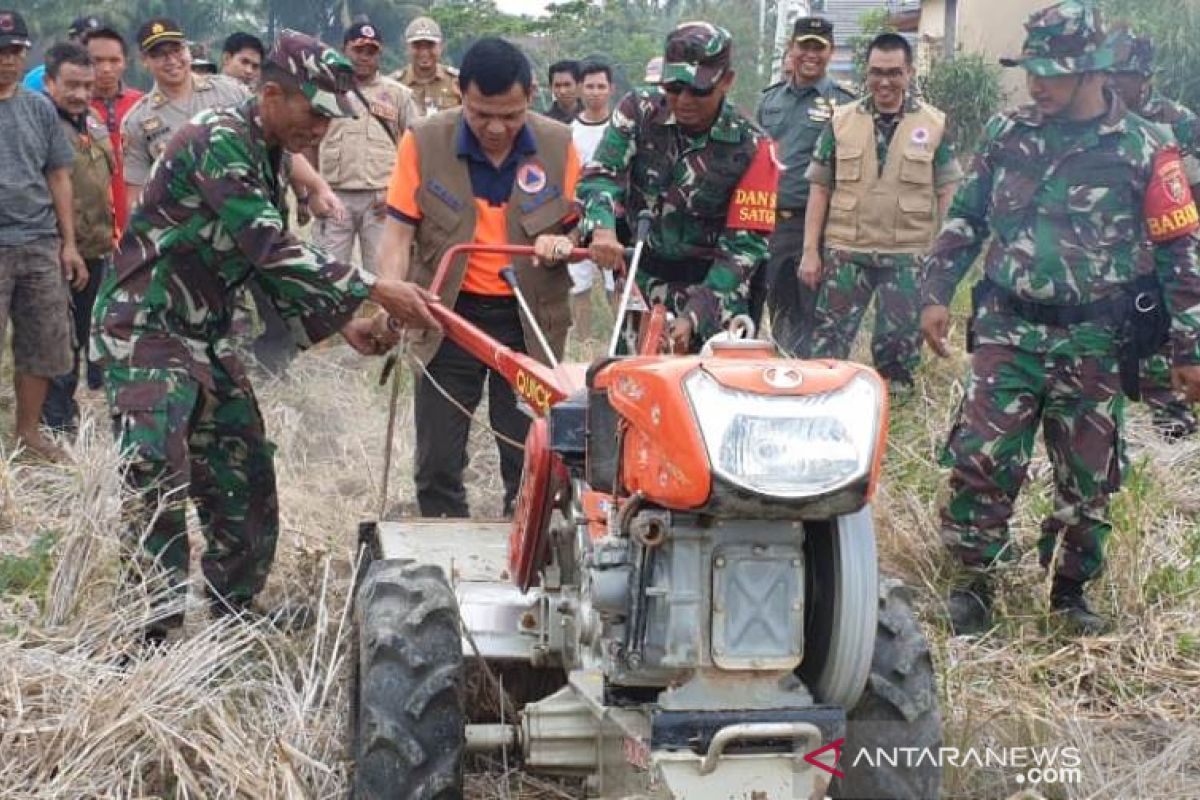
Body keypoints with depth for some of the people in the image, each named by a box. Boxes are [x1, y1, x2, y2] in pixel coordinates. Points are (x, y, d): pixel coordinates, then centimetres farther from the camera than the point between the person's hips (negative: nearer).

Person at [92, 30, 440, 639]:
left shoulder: (269, 159, 10)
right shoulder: (218, 139, -20)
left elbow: (274, 266, 13)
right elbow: (270, 247, -28)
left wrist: (342, 325, 2)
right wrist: (374, 290, -27)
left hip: (206, 338, 9)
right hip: (147, 332, -9)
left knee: (243, 484, 10)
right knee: (158, 488, -14)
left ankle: (235, 618, 22)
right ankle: (148, 638, -6)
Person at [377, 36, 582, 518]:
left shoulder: (557, 146, -3)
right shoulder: (425, 143, -7)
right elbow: (399, 234, -5)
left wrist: (563, 242, -18)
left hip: (530, 320, 1)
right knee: (438, 462, 5)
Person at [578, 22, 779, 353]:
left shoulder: (751, 148, -13)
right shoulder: (639, 111, -6)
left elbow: (743, 246, -15)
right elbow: (600, 175, -13)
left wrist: (693, 315, -26)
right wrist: (602, 228, -36)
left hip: (712, 280, -2)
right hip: (641, 270, 2)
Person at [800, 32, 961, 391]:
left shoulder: (934, 125, 1)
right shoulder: (841, 121, 4)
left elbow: (947, 194, 4)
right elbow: (820, 189, 6)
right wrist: (810, 251, 2)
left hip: (908, 256, -1)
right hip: (846, 252, 1)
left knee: (899, 345, 6)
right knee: (827, 337, 2)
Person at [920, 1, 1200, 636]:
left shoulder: (1141, 150, -4)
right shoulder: (1008, 134, 4)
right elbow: (964, 218, 13)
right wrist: (936, 293, 4)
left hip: (1092, 343, -1)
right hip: (1007, 330, 1)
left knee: (1086, 478, 9)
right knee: (980, 459, -5)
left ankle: (1069, 590, 26)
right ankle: (973, 580, 11)